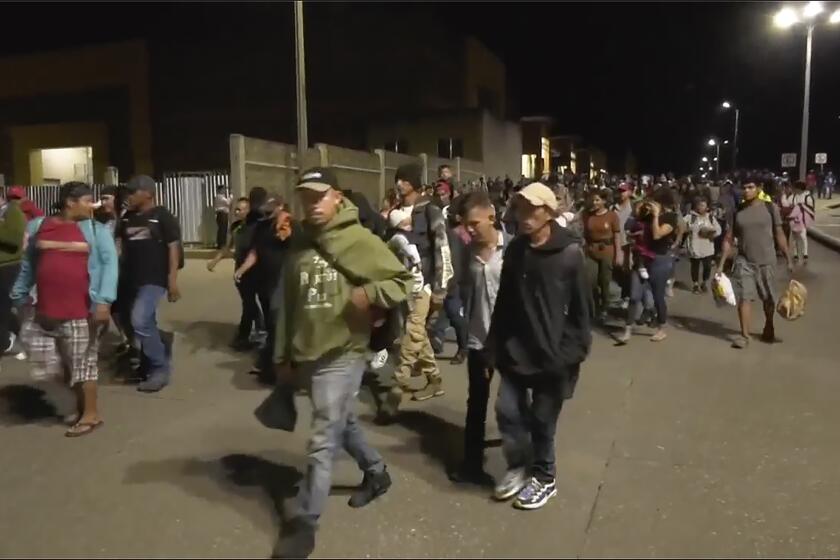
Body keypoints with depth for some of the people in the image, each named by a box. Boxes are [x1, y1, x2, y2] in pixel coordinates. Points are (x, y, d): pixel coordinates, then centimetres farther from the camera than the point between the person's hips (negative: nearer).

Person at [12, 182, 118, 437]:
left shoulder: (96, 230, -1)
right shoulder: (37, 226, 8)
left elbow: (110, 264, -9)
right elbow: (28, 265, 14)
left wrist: (104, 301, -19)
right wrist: (19, 298, 14)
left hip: (81, 310, -4)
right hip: (47, 310, 4)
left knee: (83, 361, 4)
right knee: (62, 364, 13)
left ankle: (91, 414, 16)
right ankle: (80, 404, 31)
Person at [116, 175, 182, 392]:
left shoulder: (163, 216, -6)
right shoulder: (127, 218, 12)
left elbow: (174, 248, -8)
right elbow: (119, 244, 16)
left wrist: (173, 280, -14)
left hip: (154, 279, -7)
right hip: (130, 279, 7)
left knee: (140, 322, -18)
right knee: (147, 324, 12)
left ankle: (160, 368, -4)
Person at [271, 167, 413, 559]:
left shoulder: (359, 240, -9)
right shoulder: (299, 244, 8)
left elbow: (403, 280, -6)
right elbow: (286, 305, 12)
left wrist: (368, 294, -22)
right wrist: (283, 356, 13)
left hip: (341, 355, -6)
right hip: (306, 355, 7)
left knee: (323, 442, -3)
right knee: (342, 423, 22)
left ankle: (303, 523, 9)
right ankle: (376, 473, 45)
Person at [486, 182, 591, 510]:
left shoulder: (569, 253, -11)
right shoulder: (514, 250, 3)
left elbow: (580, 309, -7)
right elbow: (503, 302, 7)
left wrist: (574, 353, -9)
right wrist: (494, 346, 6)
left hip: (552, 353, -4)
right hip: (515, 351, 4)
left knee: (542, 420, 8)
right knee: (507, 411, 2)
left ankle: (544, 478, 30)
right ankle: (518, 466, 28)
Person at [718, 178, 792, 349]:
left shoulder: (770, 208, -3)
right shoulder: (737, 211, 0)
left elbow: (779, 235, -1)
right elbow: (729, 239, 2)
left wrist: (788, 259, -3)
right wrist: (721, 263, -2)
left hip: (767, 261, 0)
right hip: (744, 261, 0)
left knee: (769, 299, 12)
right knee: (744, 298, -5)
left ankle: (769, 330, 32)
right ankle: (744, 335, 2)